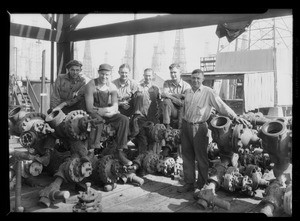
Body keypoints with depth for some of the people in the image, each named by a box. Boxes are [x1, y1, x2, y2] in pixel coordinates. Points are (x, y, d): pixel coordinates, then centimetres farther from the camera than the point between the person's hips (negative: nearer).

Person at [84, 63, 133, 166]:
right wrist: (109, 110, -18)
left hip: (107, 115, 4)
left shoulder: (112, 87, 5)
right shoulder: (91, 85, -7)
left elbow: (115, 107, -4)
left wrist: (100, 109, -23)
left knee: (124, 119, -19)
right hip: (94, 114, -4)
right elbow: (90, 108, -14)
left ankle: (120, 151, -20)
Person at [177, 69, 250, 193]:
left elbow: (221, 105, -10)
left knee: (201, 157, 3)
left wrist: (235, 117, -19)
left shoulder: (208, 92, -5)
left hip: (199, 127, -5)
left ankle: (200, 185, 17)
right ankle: (189, 183, 21)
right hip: (186, 126, 5)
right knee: (187, 156, 9)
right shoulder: (187, 92, 11)